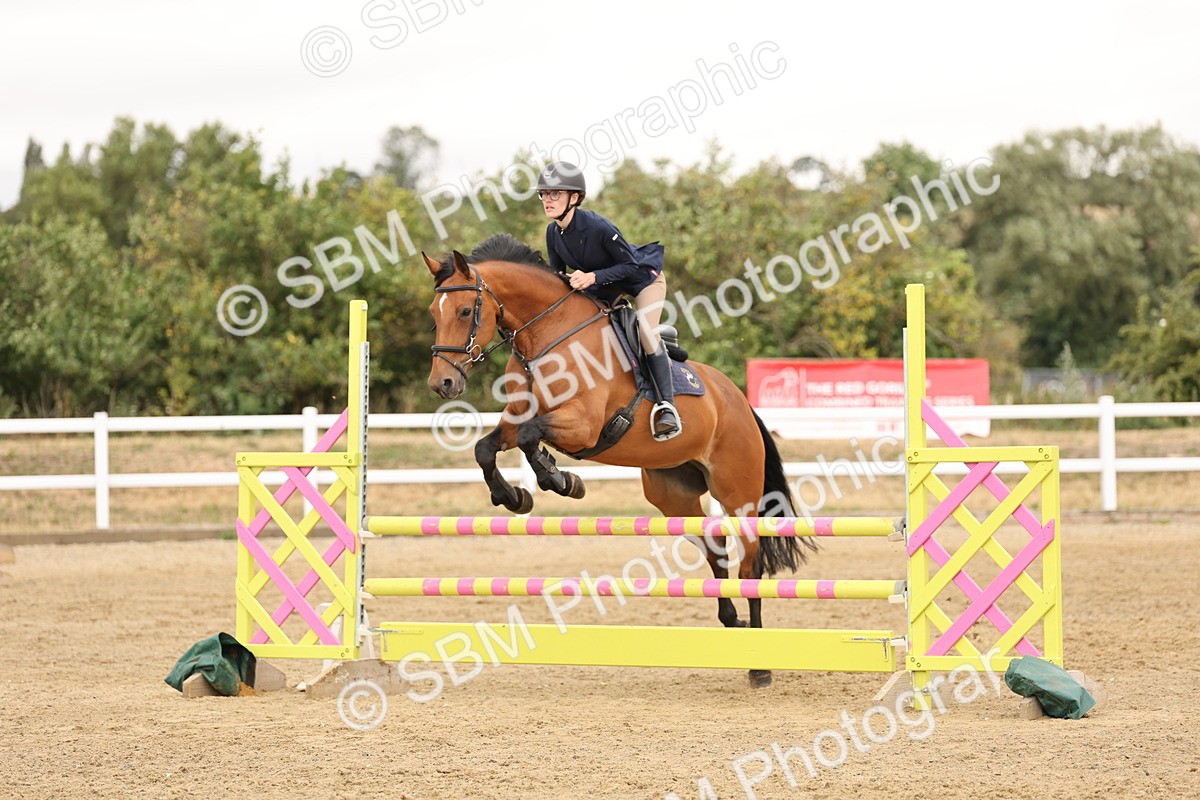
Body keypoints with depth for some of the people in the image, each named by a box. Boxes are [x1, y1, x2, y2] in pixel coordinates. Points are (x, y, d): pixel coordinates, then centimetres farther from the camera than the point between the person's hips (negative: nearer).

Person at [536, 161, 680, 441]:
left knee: (647, 332, -23)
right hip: (606, 285, 8)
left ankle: (666, 406, -20)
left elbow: (632, 265, -28)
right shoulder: (553, 233, -14)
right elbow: (557, 274, 2)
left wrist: (593, 277, -38)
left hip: (644, 276, -8)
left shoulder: (598, 227, -35)